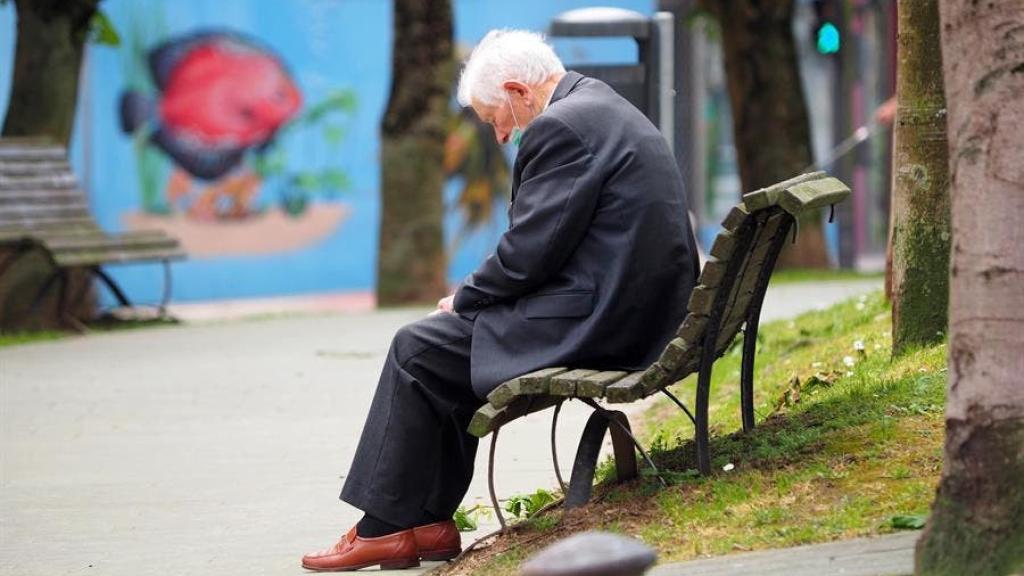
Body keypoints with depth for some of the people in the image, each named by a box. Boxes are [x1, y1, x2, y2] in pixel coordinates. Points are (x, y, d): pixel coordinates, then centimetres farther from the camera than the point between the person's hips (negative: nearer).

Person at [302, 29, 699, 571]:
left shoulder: (560, 127, -15)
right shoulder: (605, 109, 18)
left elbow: (528, 251, -18)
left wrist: (463, 299, -1)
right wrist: (471, 300, 13)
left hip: (592, 320, -10)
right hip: (636, 314, 10)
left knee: (418, 348, 0)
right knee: (446, 346, 18)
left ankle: (386, 528, 6)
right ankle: (427, 524, 16)